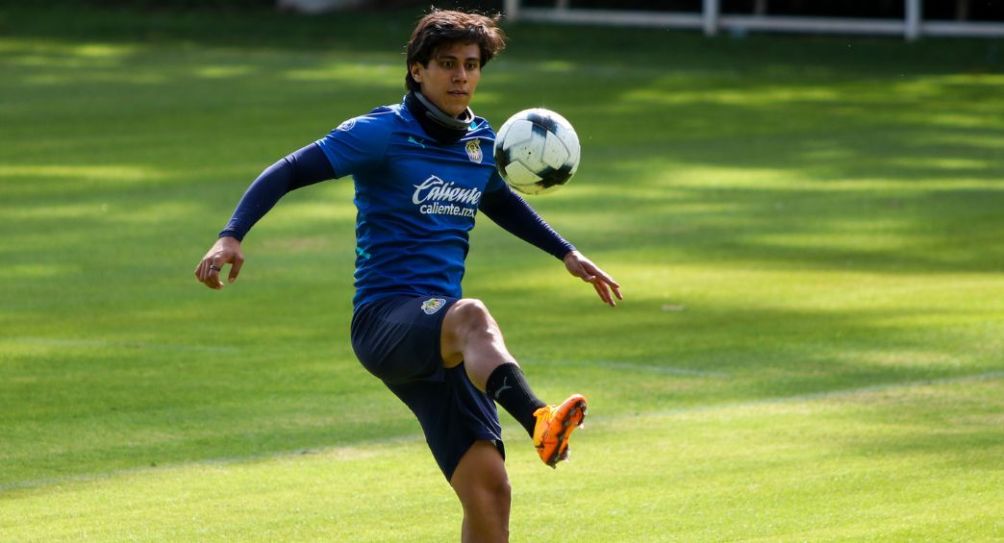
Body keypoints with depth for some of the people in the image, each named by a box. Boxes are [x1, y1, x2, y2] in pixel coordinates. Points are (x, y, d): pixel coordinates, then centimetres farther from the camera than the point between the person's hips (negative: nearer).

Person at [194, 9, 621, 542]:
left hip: (441, 346, 7)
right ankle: (539, 422, -68)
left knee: (487, 488, -6)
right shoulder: (384, 133, -5)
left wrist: (566, 253, 37)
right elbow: (289, 172, -9)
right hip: (384, 318, -7)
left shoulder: (481, 141, 14)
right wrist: (231, 236, -23)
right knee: (472, 317, -41)